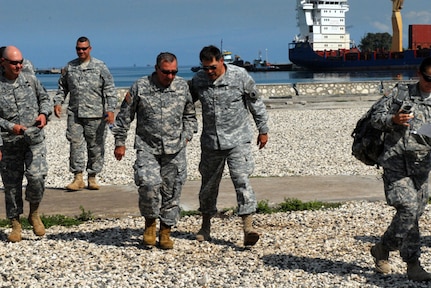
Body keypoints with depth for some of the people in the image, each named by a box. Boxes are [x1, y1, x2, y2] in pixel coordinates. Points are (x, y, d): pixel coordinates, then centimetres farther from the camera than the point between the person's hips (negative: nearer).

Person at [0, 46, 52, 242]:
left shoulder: (31, 80, 6)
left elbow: (45, 99, 18)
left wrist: (44, 114, -2)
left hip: (35, 140, 1)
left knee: (37, 177, -14)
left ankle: (34, 214, 12)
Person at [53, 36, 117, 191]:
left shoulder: (100, 67, 3)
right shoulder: (69, 67, 12)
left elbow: (110, 90, 0)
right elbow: (62, 87, 20)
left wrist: (110, 109, -10)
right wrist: (57, 102, 4)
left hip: (95, 115, -2)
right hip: (74, 114, 2)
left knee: (95, 146, 2)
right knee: (75, 144, -4)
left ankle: (92, 178, 13)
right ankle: (78, 178, 0)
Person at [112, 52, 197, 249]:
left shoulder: (183, 86, 7)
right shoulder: (140, 87, -1)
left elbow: (190, 114, 22)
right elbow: (124, 116, 6)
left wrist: (187, 135, 12)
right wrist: (120, 142, 6)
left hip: (175, 150, 3)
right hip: (147, 148, -2)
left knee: (172, 191, 4)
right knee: (149, 184, -21)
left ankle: (165, 232, 19)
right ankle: (150, 222, 5)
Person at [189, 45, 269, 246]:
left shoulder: (240, 76, -8)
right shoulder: (198, 80, -1)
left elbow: (256, 103, 3)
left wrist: (263, 130, 7)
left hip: (238, 140, -3)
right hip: (210, 142, 3)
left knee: (241, 180, -15)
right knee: (208, 184, 12)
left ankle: (248, 228, -18)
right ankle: (206, 225, 30)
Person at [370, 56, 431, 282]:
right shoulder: (401, 93, 3)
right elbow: (376, 118, 3)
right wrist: (393, 119, -17)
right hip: (395, 162, -4)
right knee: (408, 208, -16)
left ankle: (381, 249, 24)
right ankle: (412, 264, -4)